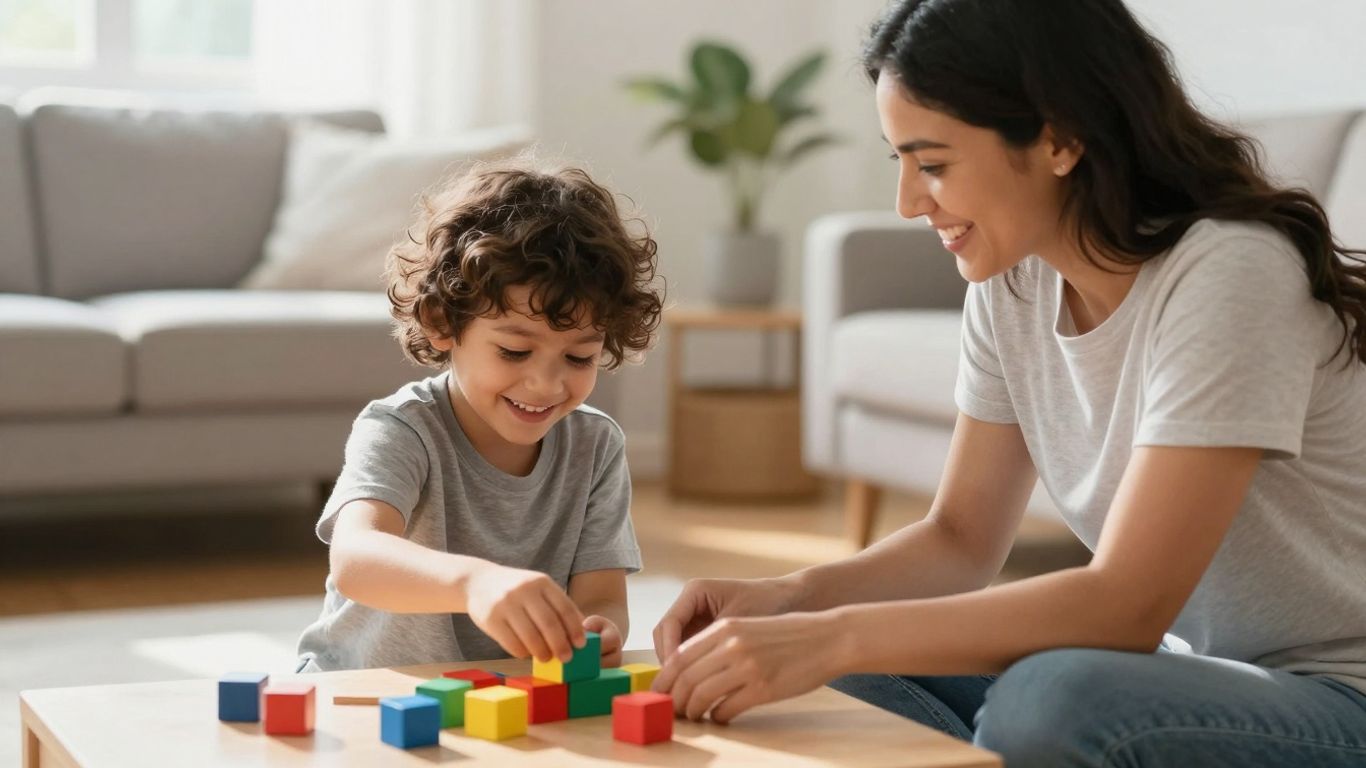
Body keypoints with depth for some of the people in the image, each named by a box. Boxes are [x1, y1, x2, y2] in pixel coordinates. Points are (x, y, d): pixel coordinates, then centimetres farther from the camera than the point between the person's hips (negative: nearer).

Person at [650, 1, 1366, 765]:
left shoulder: (1228, 273, -23)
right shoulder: (1014, 282, -1)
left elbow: (1126, 607, -27)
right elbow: (961, 539, 5)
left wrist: (834, 637, -31)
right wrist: (789, 598, -13)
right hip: (1195, 666, 7)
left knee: (1053, 701, -33)